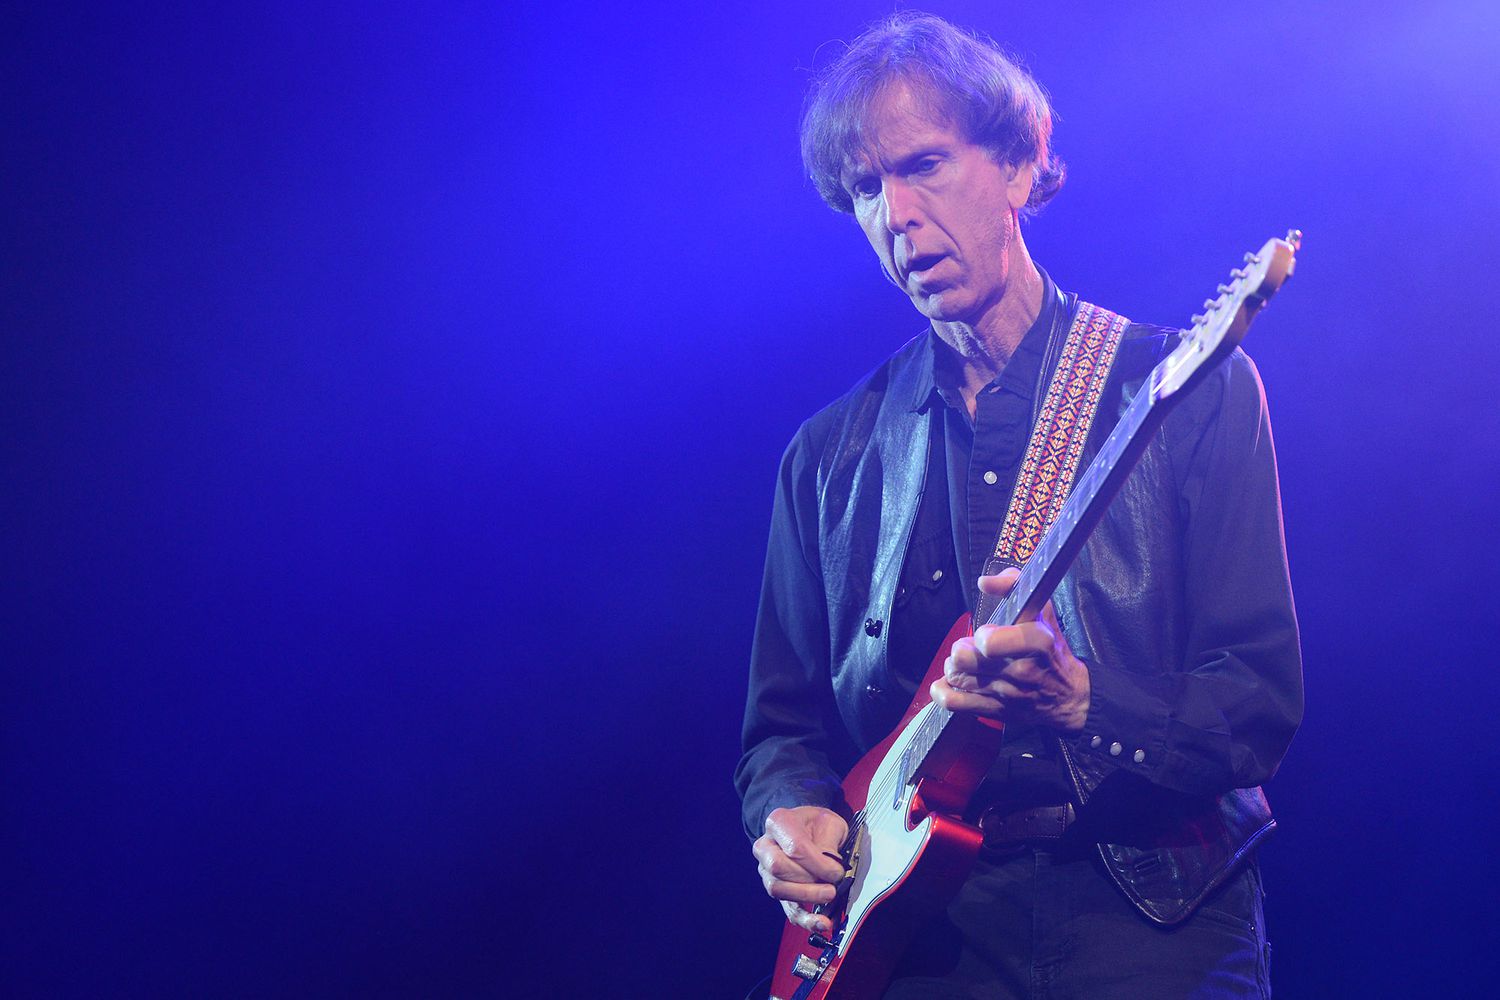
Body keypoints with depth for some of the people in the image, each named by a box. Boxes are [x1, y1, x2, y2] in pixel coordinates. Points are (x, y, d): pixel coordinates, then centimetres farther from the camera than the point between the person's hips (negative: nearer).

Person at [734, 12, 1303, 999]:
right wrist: (792, 811, -5)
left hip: (1152, 914, -3)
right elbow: (784, 723, 16)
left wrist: (1083, 702, -20)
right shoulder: (831, 454, 11)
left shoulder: (1188, 389, 1)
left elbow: (1264, 700, -3)